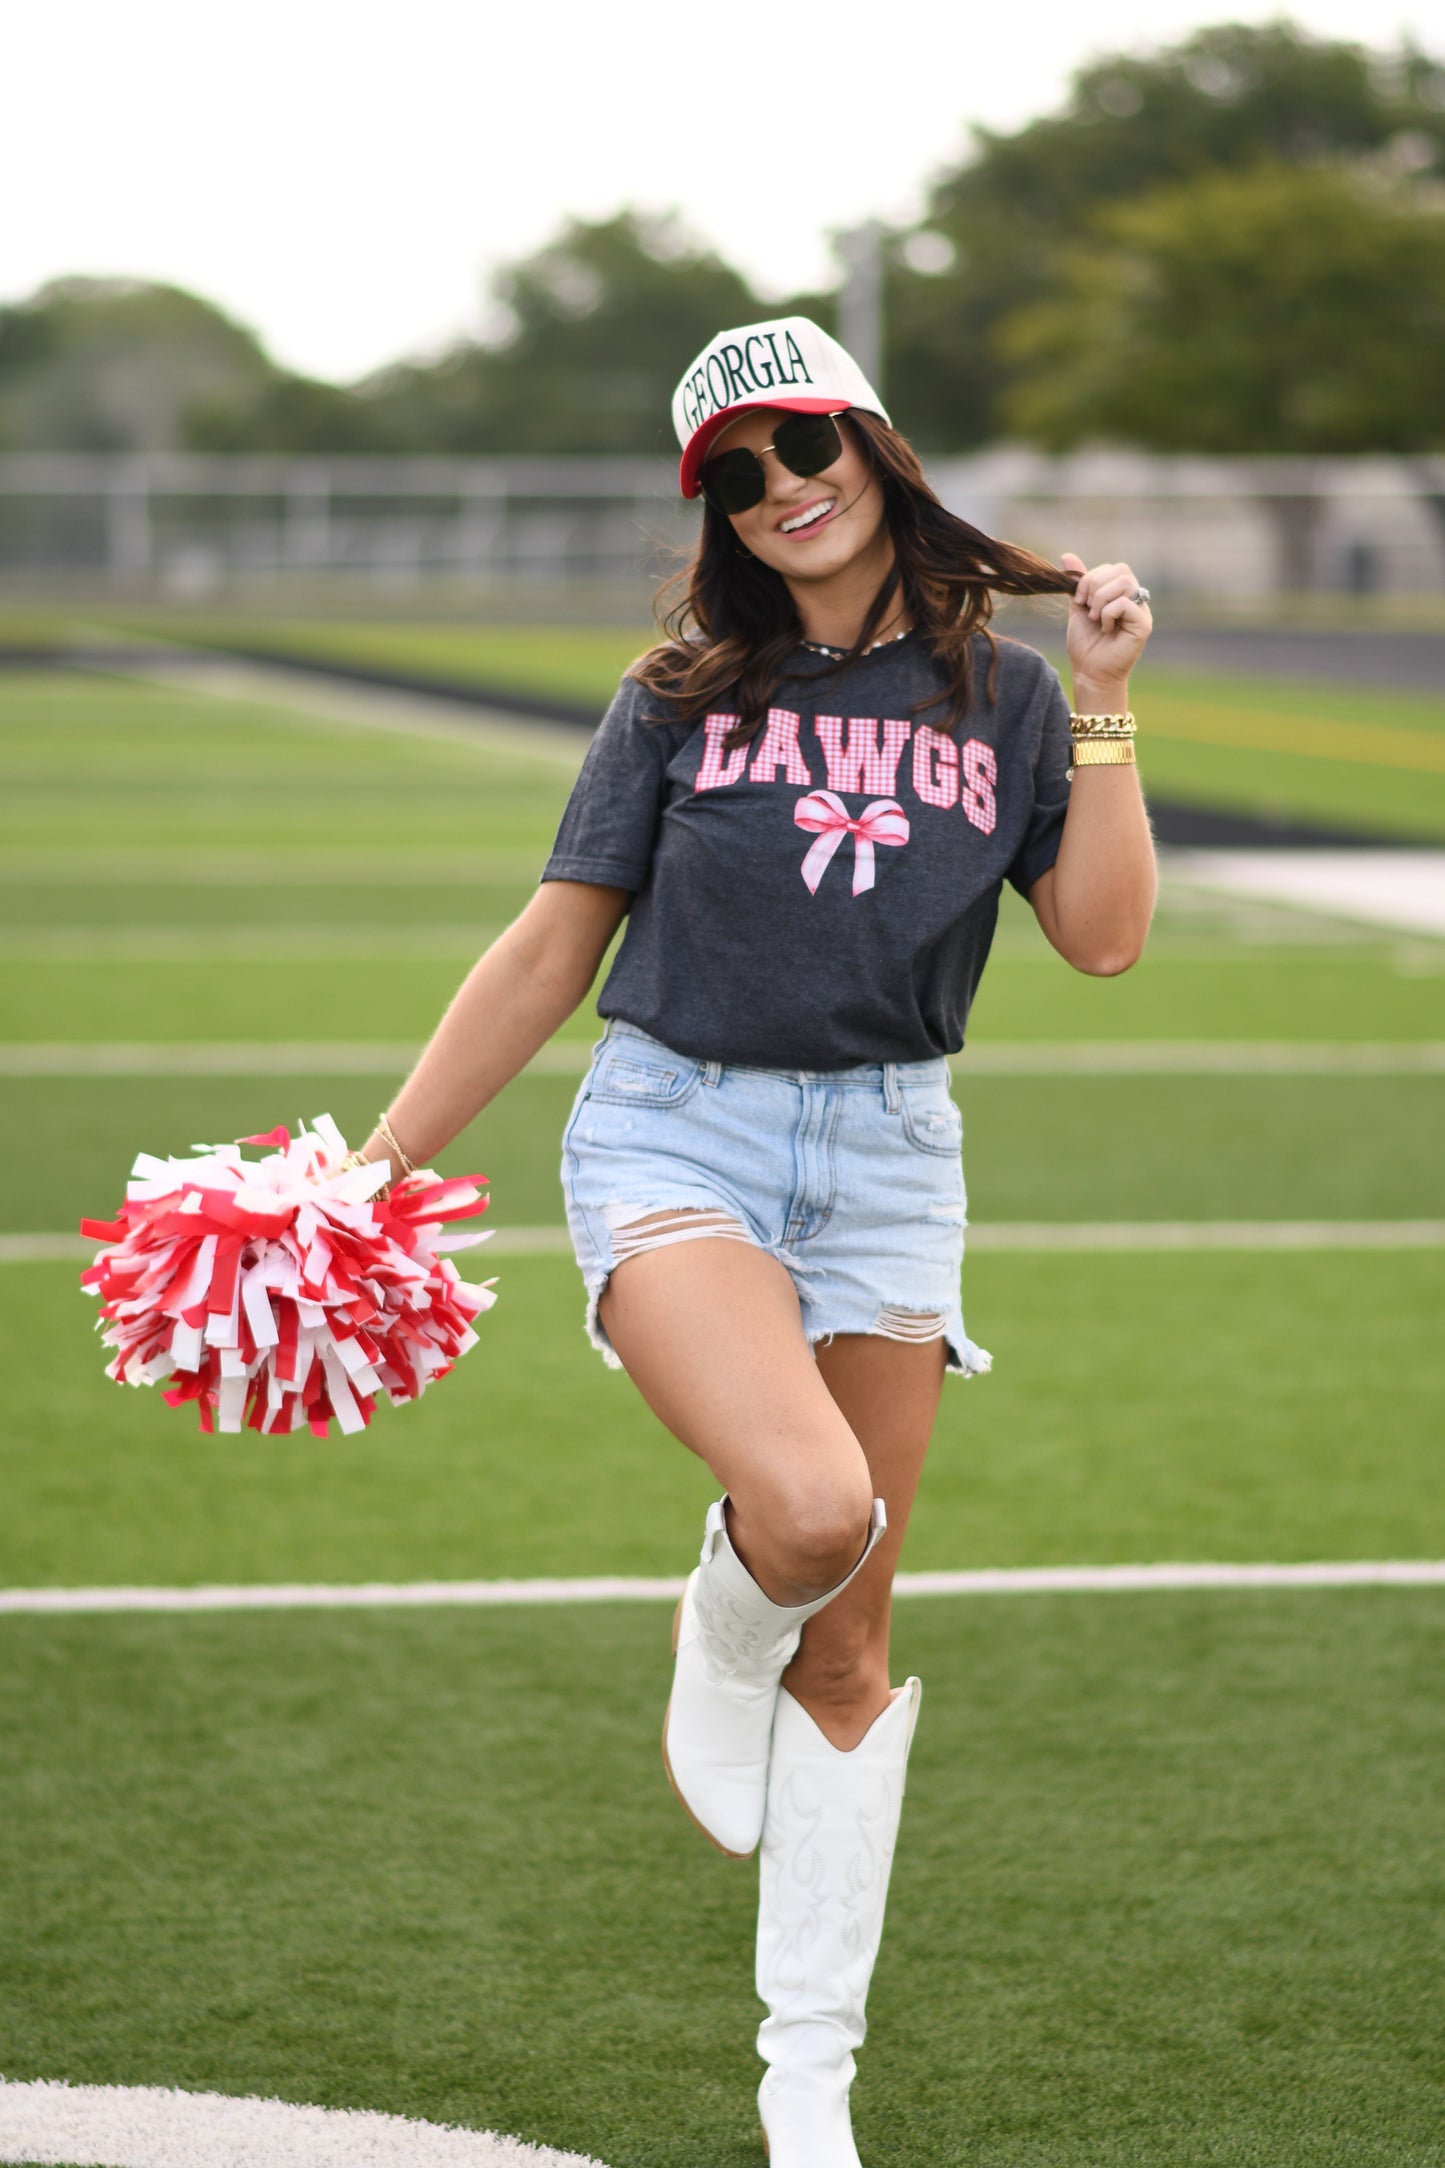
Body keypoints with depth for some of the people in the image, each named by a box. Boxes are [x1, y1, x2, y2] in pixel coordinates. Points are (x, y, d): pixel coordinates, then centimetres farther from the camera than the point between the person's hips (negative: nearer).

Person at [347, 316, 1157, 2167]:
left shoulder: (997, 693, 7)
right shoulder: (686, 696, 4)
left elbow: (1104, 936, 1)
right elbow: (550, 956, 7)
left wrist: (1103, 708, -4)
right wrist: (376, 1165, 4)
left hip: (887, 1161, 2)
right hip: (676, 1131, -2)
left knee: (848, 1649, 5)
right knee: (810, 1507, -30)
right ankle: (716, 1651, 8)